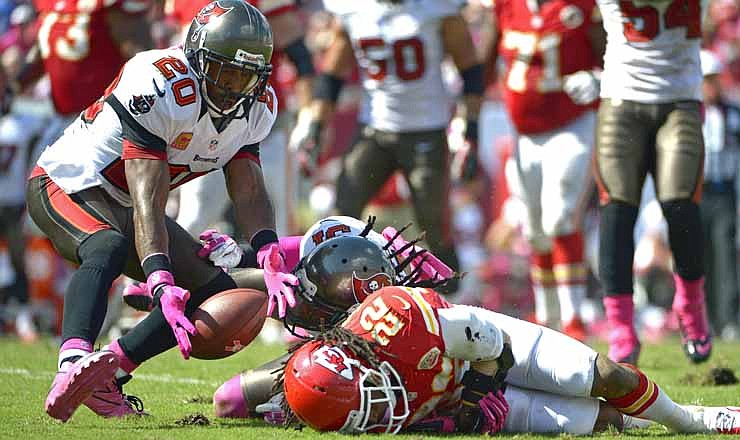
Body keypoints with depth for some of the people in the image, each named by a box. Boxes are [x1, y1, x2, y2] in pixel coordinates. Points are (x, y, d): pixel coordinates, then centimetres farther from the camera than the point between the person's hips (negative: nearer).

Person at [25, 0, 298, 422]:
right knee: (108, 248, -40)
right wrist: (162, 284, -46)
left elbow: (250, 191, -10)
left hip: (121, 207, 8)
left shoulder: (257, 107, -6)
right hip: (65, 183, -8)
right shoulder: (160, 88, -31)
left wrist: (270, 258, -30)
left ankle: (106, 375, -4)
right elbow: (148, 201, -36)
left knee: (219, 295, -1)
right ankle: (73, 365, -57)